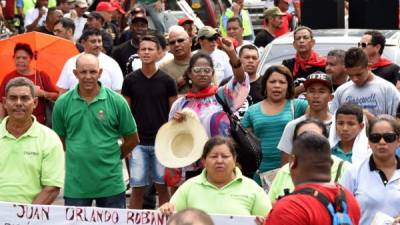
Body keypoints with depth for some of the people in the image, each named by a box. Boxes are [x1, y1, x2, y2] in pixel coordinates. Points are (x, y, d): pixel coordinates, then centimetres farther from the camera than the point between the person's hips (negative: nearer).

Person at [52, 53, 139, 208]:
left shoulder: (116, 101, -3)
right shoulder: (63, 103, 0)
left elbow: (132, 139, 6)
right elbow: (59, 140, 11)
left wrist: (111, 159, 9)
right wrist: (78, 159, 8)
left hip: (111, 185, -1)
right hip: (75, 185, 1)